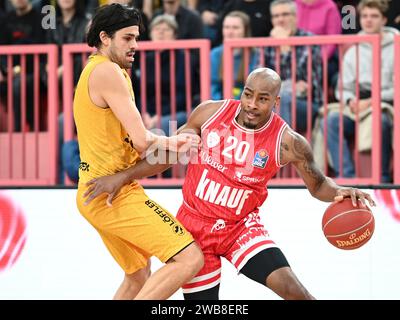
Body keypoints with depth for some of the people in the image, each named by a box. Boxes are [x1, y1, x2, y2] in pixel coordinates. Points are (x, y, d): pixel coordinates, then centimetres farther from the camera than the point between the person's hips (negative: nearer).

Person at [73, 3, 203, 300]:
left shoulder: (94, 70, 18)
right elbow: (142, 140, -18)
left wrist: (169, 142, 9)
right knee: (190, 258, -18)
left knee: (139, 276, 26)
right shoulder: (107, 71, -14)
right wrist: (169, 142, 2)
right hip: (115, 195, -11)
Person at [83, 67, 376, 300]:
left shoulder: (287, 142, -14)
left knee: (291, 288, -21)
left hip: (241, 226, -1)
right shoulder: (210, 113, -10)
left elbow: (317, 184, 0)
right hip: (195, 225, 1)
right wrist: (122, 177, -3)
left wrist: (339, 192, -22)